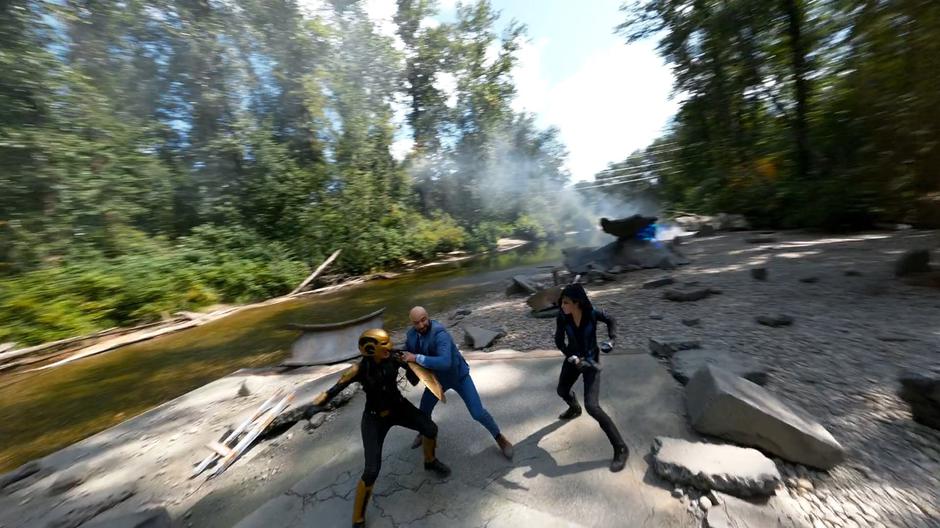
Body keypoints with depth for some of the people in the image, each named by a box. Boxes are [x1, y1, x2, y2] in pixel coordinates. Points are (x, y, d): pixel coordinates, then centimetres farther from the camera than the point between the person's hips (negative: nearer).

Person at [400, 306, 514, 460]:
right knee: (424, 411, 18)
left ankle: (500, 438, 23)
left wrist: (417, 358, -46)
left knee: (478, 412, -5)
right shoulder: (411, 334, -13)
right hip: (437, 378, 6)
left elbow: (445, 362, -50)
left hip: (458, 375, -6)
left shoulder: (439, 333, -37)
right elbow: (407, 354, 5)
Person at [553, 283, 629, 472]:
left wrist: (611, 340, -16)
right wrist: (572, 358, -25)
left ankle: (621, 449, 5)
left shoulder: (593, 313, -26)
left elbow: (611, 321, -3)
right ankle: (574, 409, 61)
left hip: (591, 360, -4)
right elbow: (559, 341, -12)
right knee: (562, 390, 25)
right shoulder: (562, 316, -22)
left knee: (592, 406, -15)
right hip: (572, 359, 4)